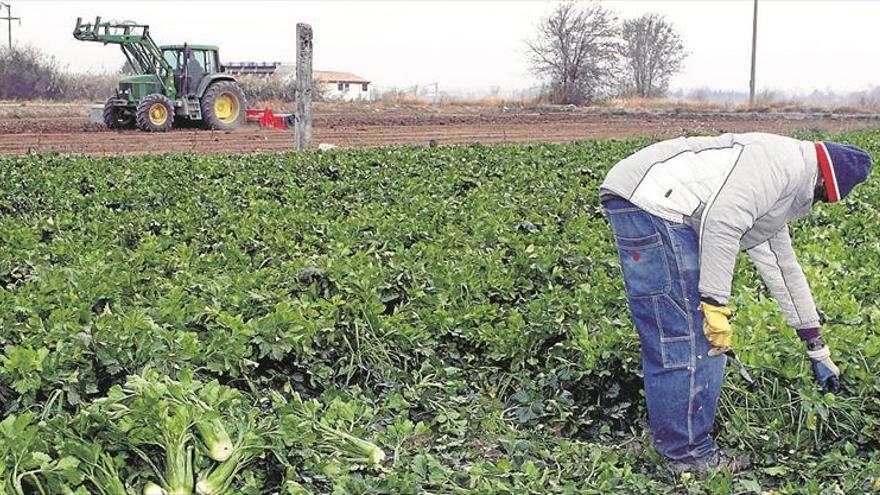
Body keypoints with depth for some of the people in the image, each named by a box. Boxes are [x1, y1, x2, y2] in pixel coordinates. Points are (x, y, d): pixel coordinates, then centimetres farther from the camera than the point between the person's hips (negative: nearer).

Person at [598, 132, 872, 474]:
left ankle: (687, 443, 25)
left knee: (703, 332, 16)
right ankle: (688, 456, 3)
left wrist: (817, 349, 41)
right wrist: (716, 304, -18)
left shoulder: (785, 193, 27)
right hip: (649, 203, -11)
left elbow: (783, 267, 35)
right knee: (684, 335, -7)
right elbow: (721, 221, -21)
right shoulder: (784, 159, -7)